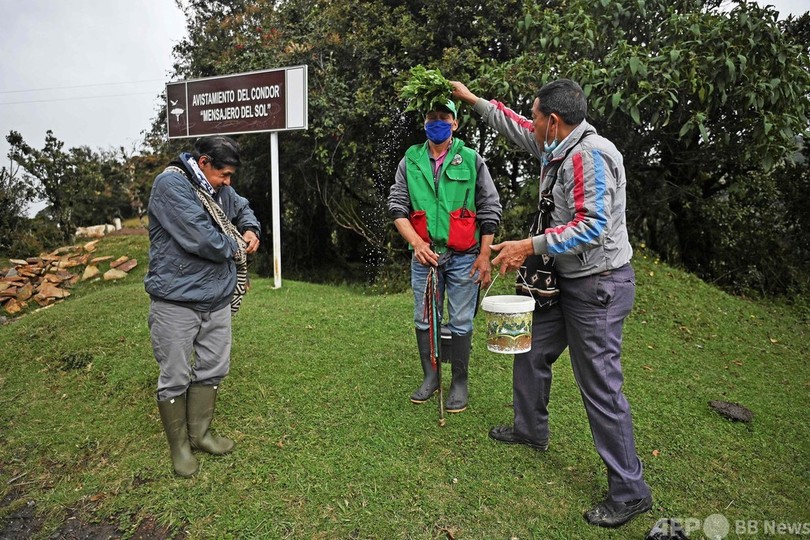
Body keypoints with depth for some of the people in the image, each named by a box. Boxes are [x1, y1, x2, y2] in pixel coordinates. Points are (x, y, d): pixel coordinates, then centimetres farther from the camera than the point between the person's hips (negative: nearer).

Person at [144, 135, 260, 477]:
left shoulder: (217, 188, 7)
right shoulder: (170, 184, -17)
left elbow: (242, 209, 27)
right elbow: (202, 239, -26)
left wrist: (251, 230, 5)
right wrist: (235, 246, -7)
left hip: (217, 297, 8)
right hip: (176, 301, -7)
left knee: (213, 368, 17)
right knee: (175, 377, 7)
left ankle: (200, 433, 36)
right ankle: (179, 445, 27)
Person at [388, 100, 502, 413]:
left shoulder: (471, 160, 0)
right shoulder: (410, 161, 5)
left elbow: (490, 209, 0)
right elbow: (396, 206, 3)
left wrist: (485, 255, -4)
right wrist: (416, 242, -11)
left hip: (463, 257, -2)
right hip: (423, 255, 3)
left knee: (460, 323, 4)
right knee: (424, 319, 11)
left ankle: (460, 383, 21)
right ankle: (430, 377, 29)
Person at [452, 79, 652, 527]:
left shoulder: (589, 155, -19)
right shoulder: (558, 148, 9)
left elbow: (591, 227, -27)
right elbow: (517, 128, 24)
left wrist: (528, 247, -28)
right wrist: (472, 99, 29)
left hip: (597, 285, -10)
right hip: (568, 280, 10)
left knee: (600, 386, -3)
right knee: (532, 352, 20)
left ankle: (630, 492, 14)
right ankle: (532, 428, 42)